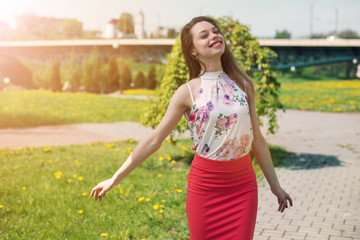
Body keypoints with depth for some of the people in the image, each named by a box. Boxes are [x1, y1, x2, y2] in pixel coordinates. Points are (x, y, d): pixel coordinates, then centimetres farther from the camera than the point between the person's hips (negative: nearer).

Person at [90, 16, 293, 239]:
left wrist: (275, 185, 12)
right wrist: (115, 179, -6)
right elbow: (154, 140, -5)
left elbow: (257, 139, 9)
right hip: (205, 186, -2)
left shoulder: (244, 84, 2)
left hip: (244, 185, 2)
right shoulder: (188, 92, -7)